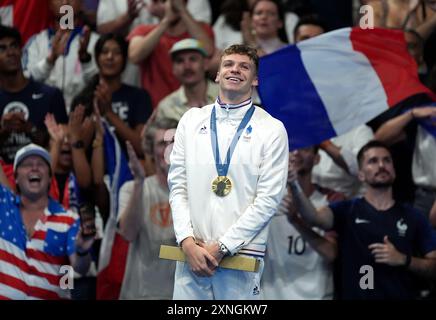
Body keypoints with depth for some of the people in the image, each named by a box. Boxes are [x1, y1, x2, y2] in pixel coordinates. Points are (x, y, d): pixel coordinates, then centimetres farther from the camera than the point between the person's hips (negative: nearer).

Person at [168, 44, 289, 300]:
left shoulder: (272, 129, 1)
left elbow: (268, 199, -5)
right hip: (191, 253, 2)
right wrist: (188, 242, -6)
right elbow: (177, 186, 8)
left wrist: (220, 247, -10)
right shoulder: (191, 120, 12)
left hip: (240, 256, -2)